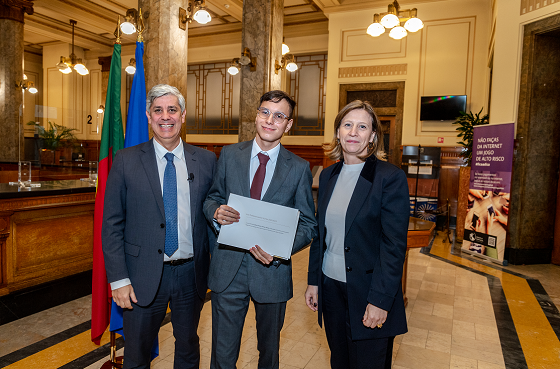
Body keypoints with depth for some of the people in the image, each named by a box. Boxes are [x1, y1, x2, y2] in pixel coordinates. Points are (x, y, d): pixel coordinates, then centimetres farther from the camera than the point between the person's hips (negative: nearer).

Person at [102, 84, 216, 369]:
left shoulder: (206, 161, 0)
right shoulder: (126, 161, -4)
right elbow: (112, 225, -4)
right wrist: (118, 279, -9)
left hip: (192, 273, 2)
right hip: (144, 276, -1)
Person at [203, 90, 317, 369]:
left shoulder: (299, 168, -4)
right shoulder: (229, 155, 1)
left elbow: (307, 224, -3)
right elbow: (211, 198, 8)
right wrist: (216, 212, -16)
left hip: (272, 271, 0)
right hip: (228, 269, 1)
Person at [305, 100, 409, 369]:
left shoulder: (391, 178, -11)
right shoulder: (327, 176, 6)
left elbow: (394, 246, -14)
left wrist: (379, 301, -16)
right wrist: (313, 281, 9)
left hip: (367, 293, -5)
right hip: (331, 287, 5)